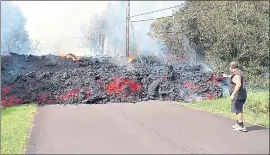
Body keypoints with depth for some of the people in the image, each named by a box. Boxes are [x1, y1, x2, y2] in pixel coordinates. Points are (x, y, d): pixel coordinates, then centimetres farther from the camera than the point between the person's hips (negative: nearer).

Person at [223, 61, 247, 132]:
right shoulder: (239, 72, 15)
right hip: (241, 96, 11)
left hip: (238, 96, -11)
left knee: (238, 110, -9)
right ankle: (238, 124, 28)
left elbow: (238, 85, -30)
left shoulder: (236, 74, -17)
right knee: (238, 110, 18)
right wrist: (227, 76, 56)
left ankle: (241, 127, -10)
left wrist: (233, 94, -30)